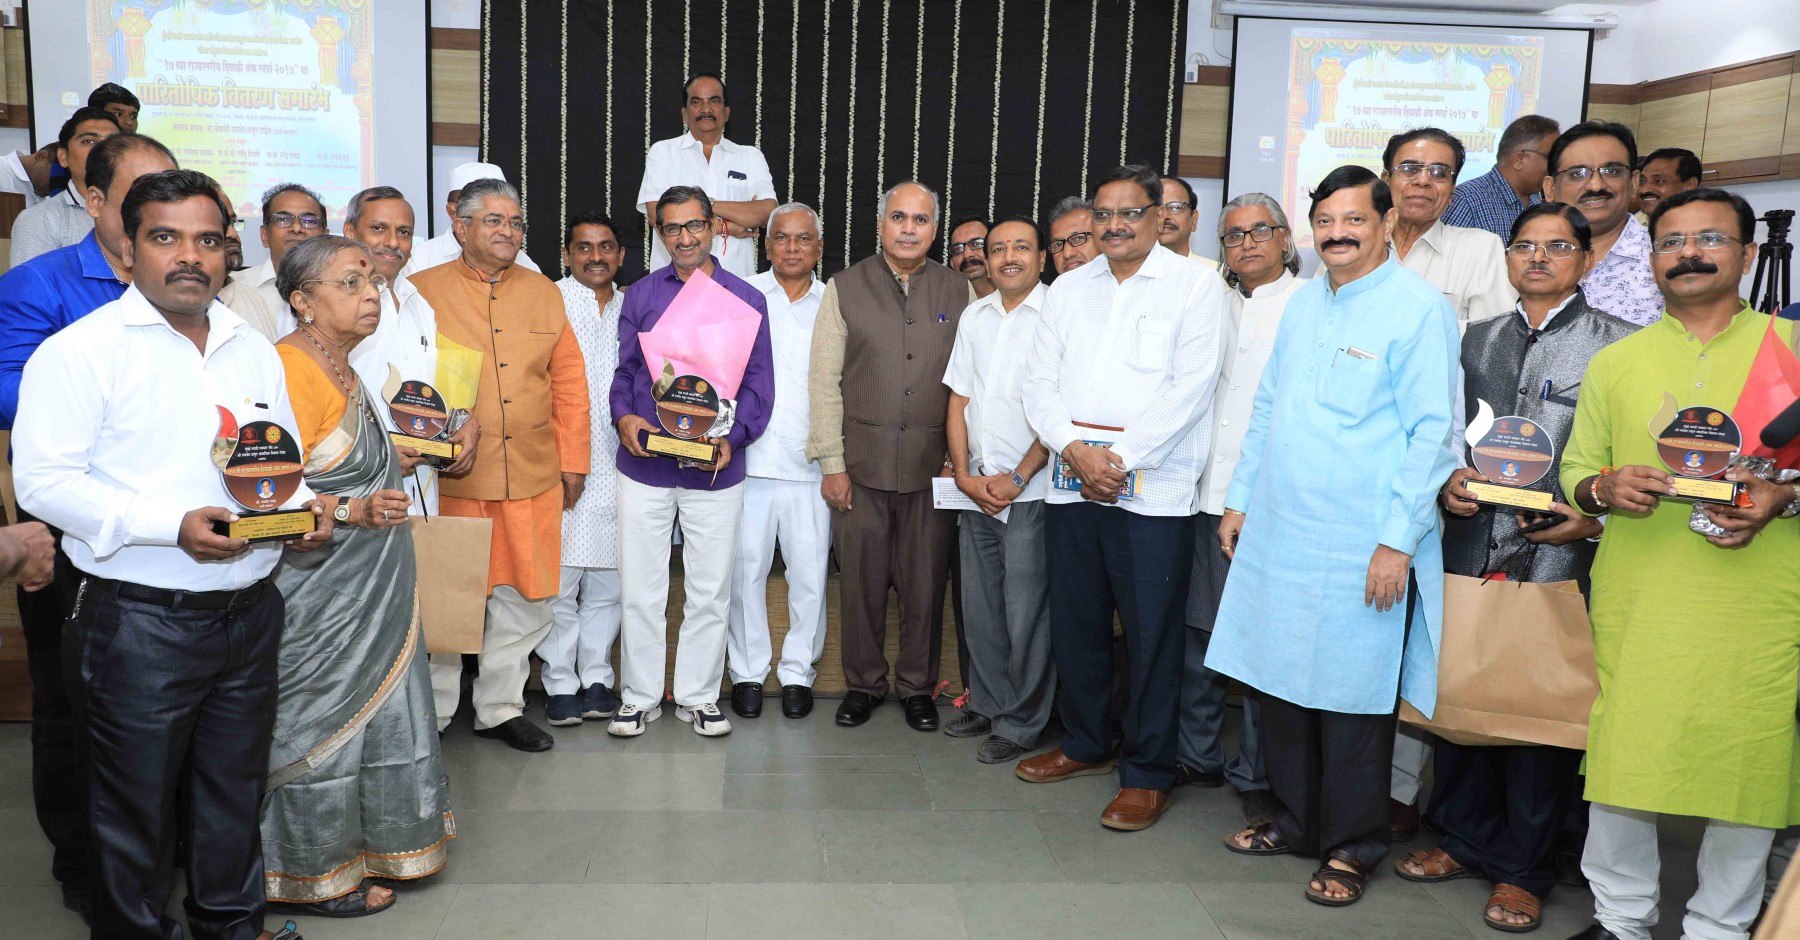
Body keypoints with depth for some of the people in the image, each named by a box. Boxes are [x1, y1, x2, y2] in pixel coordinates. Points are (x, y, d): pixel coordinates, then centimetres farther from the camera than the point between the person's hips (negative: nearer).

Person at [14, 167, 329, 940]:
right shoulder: (82, 349, -7)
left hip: (249, 611, 6)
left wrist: (302, 506, -2)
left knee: (234, 800, 18)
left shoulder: (255, 351, 12)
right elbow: (43, 481, -14)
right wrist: (173, 524, -24)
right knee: (137, 816, 8)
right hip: (139, 622, -5)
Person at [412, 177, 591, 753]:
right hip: (453, 479, -3)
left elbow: (569, 382, 13)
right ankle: (431, 712, 21)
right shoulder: (422, 291, 2)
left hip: (534, 478, 4)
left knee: (528, 597, 8)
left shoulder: (544, 293, 13)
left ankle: (499, 706, 26)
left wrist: (573, 459, 10)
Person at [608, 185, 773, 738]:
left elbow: (759, 382, 0)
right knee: (640, 589, 6)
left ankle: (699, 697, 23)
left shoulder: (745, 299, 3)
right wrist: (624, 418, -13)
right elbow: (624, 371, 8)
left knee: (710, 592, 9)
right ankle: (639, 697, 21)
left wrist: (731, 438, -16)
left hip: (715, 469, 0)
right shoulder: (641, 296, 6)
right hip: (644, 465, 1)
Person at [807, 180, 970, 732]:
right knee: (862, 579, 7)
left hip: (933, 468, 1)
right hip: (862, 464, 0)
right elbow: (824, 381, 2)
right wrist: (831, 464, -3)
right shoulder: (845, 288, 4)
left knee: (925, 582, 7)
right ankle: (863, 684, 24)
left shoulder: (958, 293, 6)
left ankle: (918, 687, 24)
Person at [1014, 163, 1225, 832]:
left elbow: (1189, 390, -9)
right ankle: (1085, 744, 30)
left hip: (1153, 492, -4)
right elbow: (1041, 383, 9)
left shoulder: (1195, 287, 0)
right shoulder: (1070, 288, 14)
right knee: (1074, 624, 12)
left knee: (1152, 636, 0)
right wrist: (1076, 450, -8)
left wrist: (1120, 459, -13)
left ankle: (1148, 772, 14)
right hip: (1072, 485, 5)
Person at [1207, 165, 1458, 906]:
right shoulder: (1303, 303, 13)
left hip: (1360, 547, -6)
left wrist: (1398, 540, -15)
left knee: (1352, 698, 4)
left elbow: (1432, 432, -11)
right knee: (1282, 682, 13)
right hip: (1279, 532, 6)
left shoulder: (1419, 308, -7)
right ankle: (1295, 821, 30)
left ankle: (1351, 847, 21)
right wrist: (1240, 498, 15)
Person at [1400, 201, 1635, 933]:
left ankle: (1523, 870, 19)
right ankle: (1466, 840, 28)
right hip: (1471, 551, 4)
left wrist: (1595, 518, -16)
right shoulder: (1478, 339, 15)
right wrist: (1447, 484, -2)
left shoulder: (1619, 345, 1)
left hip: (1558, 559, -4)